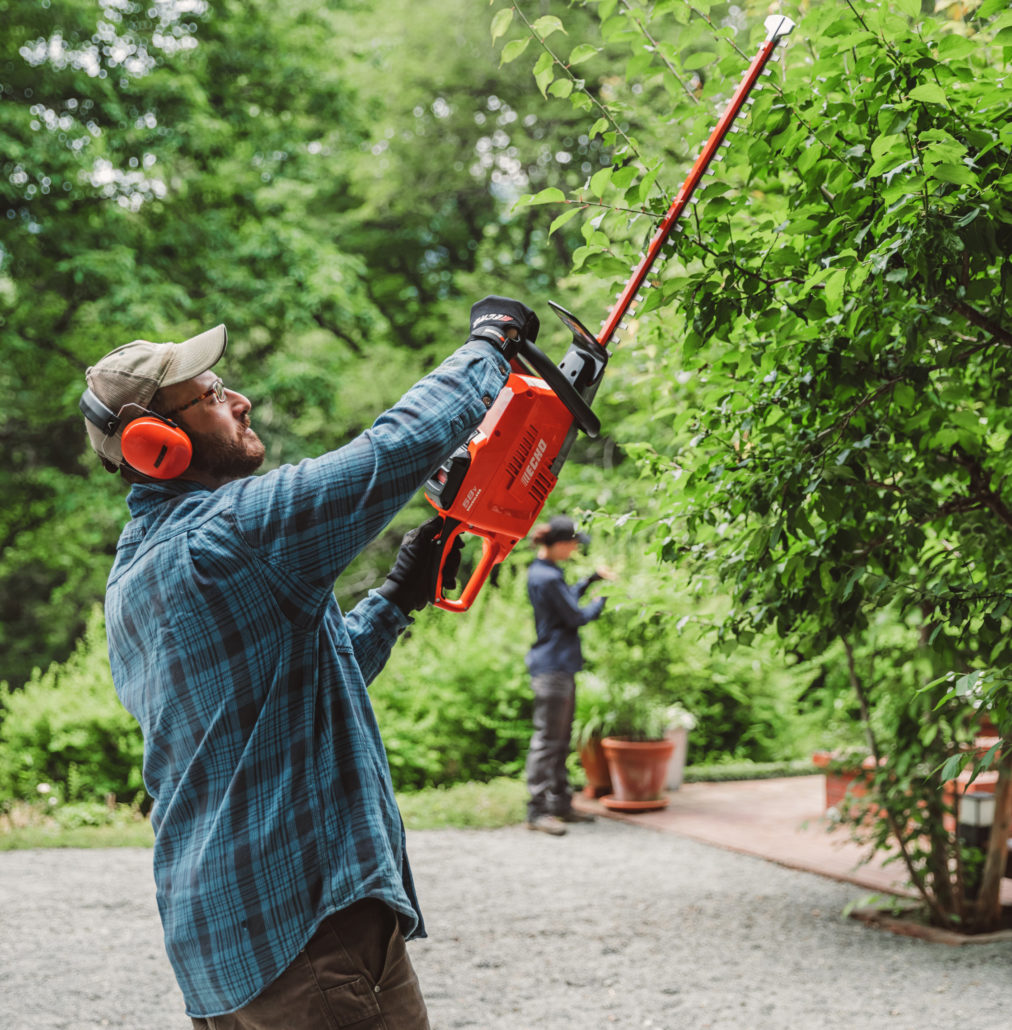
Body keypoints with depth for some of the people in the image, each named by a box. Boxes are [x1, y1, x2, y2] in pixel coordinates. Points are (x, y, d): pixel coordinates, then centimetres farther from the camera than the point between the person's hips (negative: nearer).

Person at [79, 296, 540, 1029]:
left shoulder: (132, 585, 14)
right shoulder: (229, 528, -16)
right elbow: (402, 445, -18)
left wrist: (398, 599, 17)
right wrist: (490, 342, -2)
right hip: (308, 928, -9)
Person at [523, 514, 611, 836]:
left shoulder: (542, 572, 12)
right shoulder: (547, 578, -20)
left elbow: (566, 599, 27)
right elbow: (575, 617, -14)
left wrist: (591, 579, 21)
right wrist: (601, 602, 2)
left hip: (559, 666, 11)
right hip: (552, 667, -11)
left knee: (560, 738, 15)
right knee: (547, 739, -6)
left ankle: (561, 803, 22)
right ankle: (537, 811, -2)